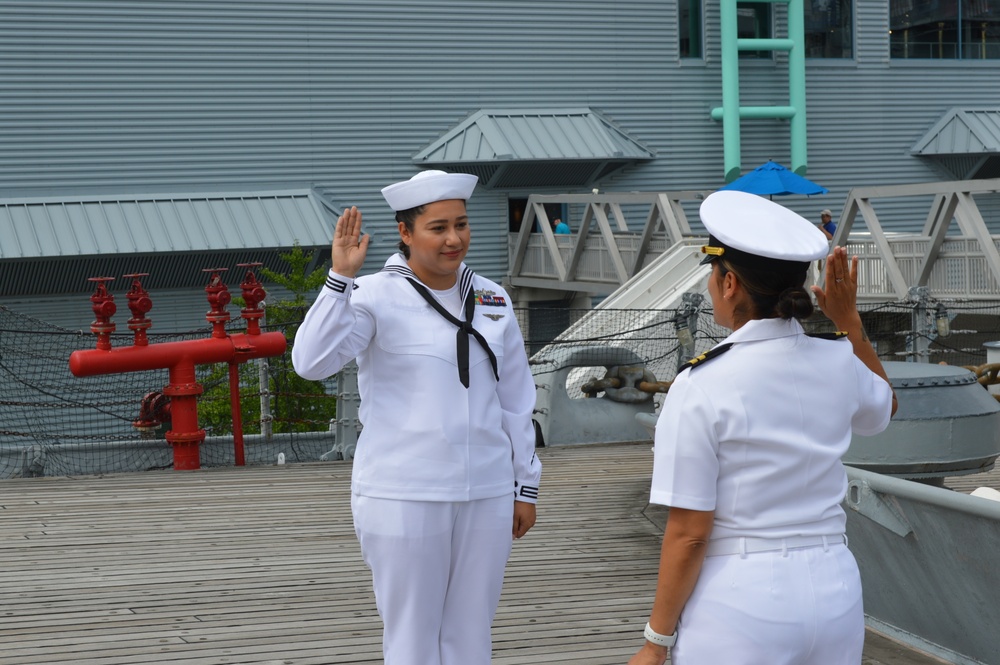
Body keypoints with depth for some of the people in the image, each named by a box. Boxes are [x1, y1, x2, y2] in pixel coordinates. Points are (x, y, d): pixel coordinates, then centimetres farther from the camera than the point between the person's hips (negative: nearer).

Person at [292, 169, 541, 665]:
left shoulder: (491, 301, 7)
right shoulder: (376, 297, -8)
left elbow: (516, 399, 13)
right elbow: (311, 361, -23)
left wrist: (526, 485, 14)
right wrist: (341, 276, -29)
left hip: (486, 496, 4)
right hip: (403, 498, -4)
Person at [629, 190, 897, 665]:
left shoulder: (701, 388, -15)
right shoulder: (838, 364, 0)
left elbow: (688, 535, -14)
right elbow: (884, 407, 26)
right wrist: (849, 321, 17)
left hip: (738, 602, -5)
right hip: (833, 592, 5)